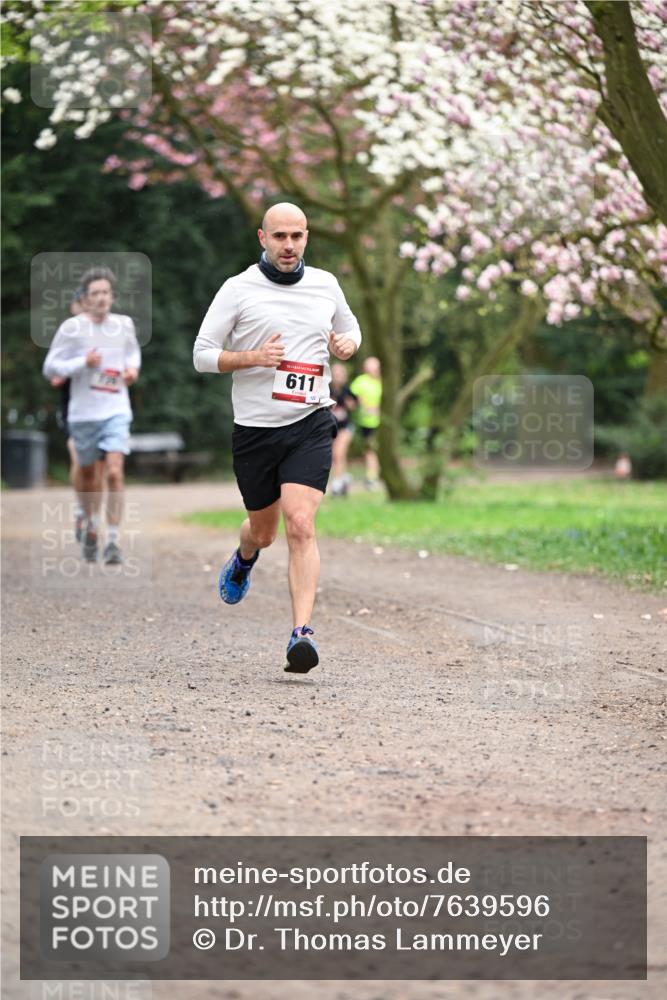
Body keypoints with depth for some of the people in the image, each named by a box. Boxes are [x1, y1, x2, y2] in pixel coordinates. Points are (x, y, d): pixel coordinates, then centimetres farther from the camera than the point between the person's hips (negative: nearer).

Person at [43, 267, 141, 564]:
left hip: (116, 411, 1)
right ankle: (91, 526, 39)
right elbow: (50, 367, -5)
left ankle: (113, 541, -15)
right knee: (88, 474, 12)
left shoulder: (124, 324, 5)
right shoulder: (71, 328, -5)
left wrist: (133, 368, 5)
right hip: (83, 413, -1)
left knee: (114, 472, -16)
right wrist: (83, 363, -18)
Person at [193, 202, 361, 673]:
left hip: (310, 425, 0)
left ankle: (302, 632, -21)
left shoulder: (325, 284, 8)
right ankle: (244, 560, 53)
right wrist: (252, 357, -18)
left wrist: (347, 344, 2)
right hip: (255, 427, 0)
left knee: (300, 525, -17)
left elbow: (350, 328, 26)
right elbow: (203, 354, -1)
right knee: (263, 530, 15)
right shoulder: (238, 289, -2)